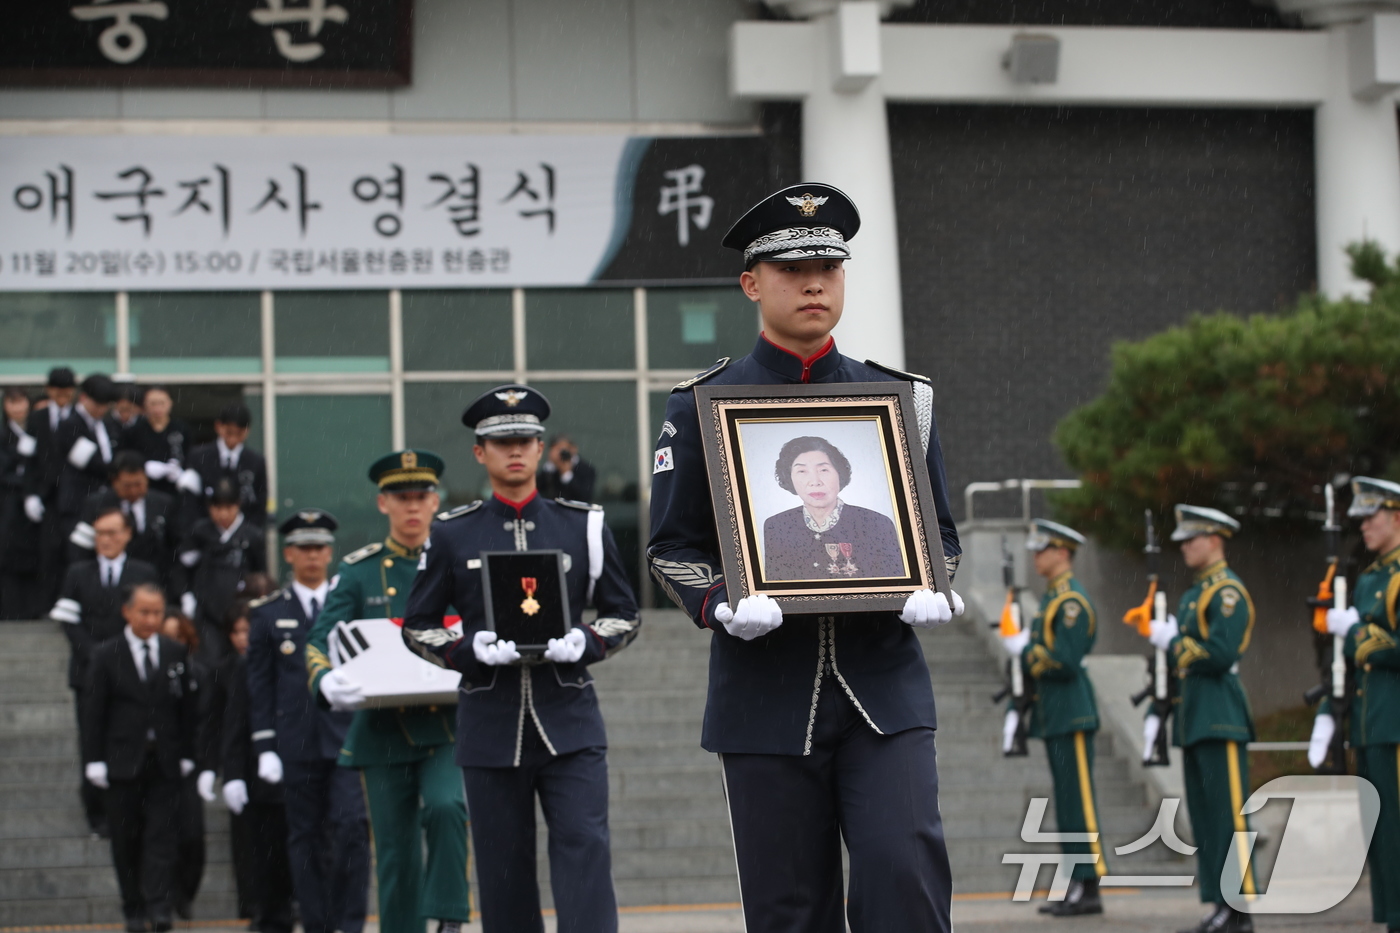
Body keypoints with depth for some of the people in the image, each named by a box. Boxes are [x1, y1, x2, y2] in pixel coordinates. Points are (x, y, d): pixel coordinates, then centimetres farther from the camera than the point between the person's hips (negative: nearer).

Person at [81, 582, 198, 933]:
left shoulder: (176, 654, 6)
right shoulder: (107, 656, 0)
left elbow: (188, 707, 9)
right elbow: (94, 712, 0)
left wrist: (186, 755, 4)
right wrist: (95, 760, -6)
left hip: (164, 761, 1)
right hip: (123, 761, -1)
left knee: (161, 836, -7)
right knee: (127, 840, 4)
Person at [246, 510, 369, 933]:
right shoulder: (268, 614, 8)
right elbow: (259, 685, 5)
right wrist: (265, 747, -2)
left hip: (348, 736, 0)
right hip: (297, 744, 0)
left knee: (351, 826, -13)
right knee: (306, 838, 3)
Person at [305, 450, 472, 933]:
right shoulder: (359, 573, 7)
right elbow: (321, 641, -2)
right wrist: (326, 682, -25)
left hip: (449, 726, -1)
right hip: (384, 732, 1)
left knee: (445, 806, -26)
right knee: (396, 856, 3)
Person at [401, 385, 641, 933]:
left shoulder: (584, 526, 6)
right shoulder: (452, 535, 5)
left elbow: (624, 614, 11)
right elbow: (417, 626, 7)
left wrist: (584, 643, -11)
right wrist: (474, 649, -12)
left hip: (570, 721, 0)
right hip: (491, 725, 0)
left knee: (584, 846, -12)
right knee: (503, 866, 4)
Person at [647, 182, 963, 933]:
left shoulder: (899, 398, 11)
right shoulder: (702, 408, 5)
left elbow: (938, 530, 14)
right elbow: (671, 547, 4)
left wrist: (933, 591, -9)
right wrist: (722, 606, -17)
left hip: (883, 681, 1)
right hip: (768, 695, -1)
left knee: (906, 871, -14)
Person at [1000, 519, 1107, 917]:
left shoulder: (1072, 601, -13)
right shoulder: (1052, 597, 18)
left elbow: (1066, 662, -21)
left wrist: (1024, 651, -11)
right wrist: (1025, 650, 5)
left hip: (1071, 712, -10)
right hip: (1054, 715, 10)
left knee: (1079, 799, -9)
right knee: (1066, 804, 10)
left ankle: (1090, 889, -8)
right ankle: (1076, 885, 13)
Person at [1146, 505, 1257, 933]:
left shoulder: (1228, 591, -9)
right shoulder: (1195, 593, 20)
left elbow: (1220, 654, -19)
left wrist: (1172, 641, -11)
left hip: (1220, 716, -10)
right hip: (1194, 717, 10)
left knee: (1228, 814, -9)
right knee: (1204, 817, 9)